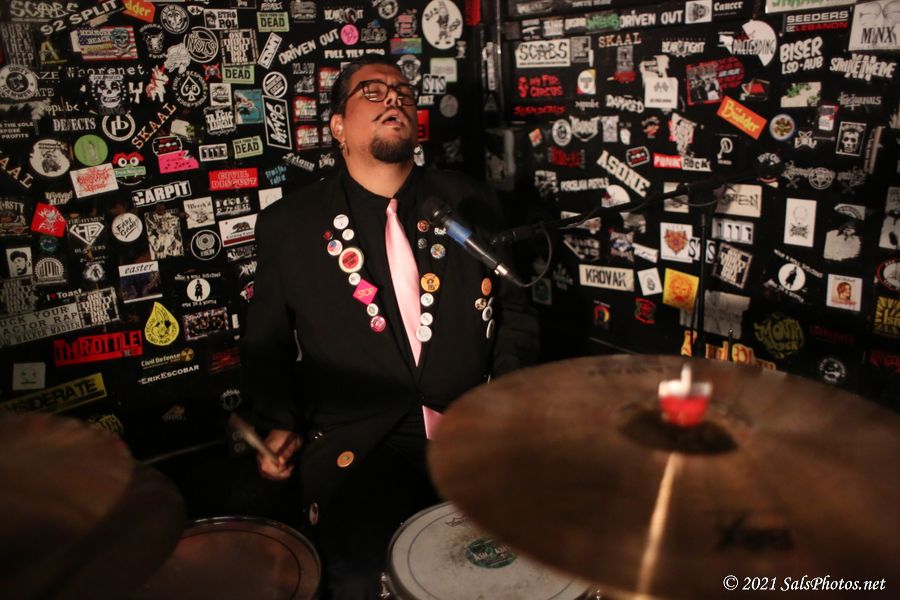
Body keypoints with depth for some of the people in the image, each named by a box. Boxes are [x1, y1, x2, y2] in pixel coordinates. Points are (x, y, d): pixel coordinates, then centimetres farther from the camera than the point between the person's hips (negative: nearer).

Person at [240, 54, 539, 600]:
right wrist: (279, 425, -3)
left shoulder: (471, 205, 9)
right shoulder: (288, 226, 5)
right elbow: (266, 344, 11)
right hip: (356, 462, -1)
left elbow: (514, 310, 15)